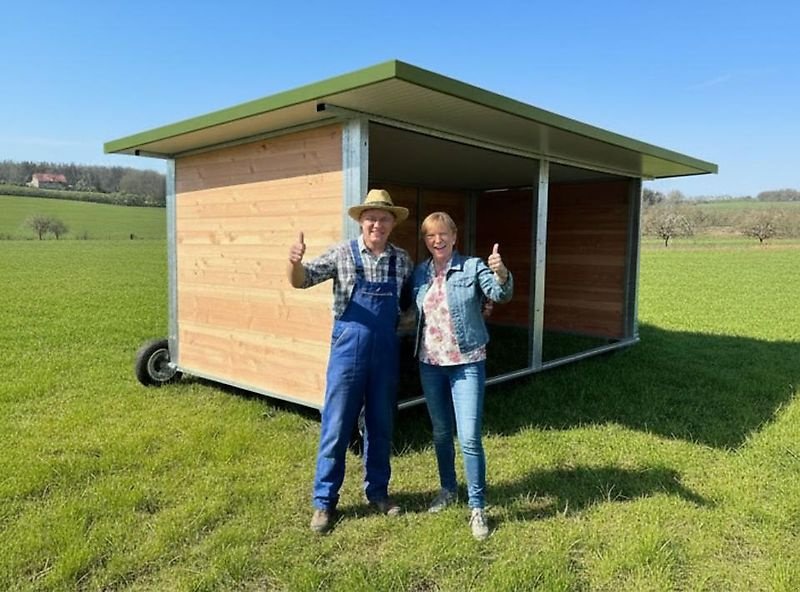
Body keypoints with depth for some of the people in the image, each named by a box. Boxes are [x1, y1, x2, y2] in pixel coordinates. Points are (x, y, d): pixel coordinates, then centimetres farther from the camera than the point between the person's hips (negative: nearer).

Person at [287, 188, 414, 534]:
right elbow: (302, 280, -12)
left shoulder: (402, 260, 4)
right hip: (348, 350, -3)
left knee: (380, 427, 14)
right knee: (336, 428, 4)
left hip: (386, 354, 3)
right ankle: (324, 501, 18)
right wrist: (295, 261, -32)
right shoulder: (342, 254, -5)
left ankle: (377, 492, 32)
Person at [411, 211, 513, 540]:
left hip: (467, 363, -4)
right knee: (441, 432, 18)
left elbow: (500, 294, -23)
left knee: (469, 437, -7)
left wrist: (501, 273, -42)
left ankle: (477, 507, 8)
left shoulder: (473, 267, -8)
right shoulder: (420, 272, 5)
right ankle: (448, 489, 37)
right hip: (430, 363, 5)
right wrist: (403, 321, -7)